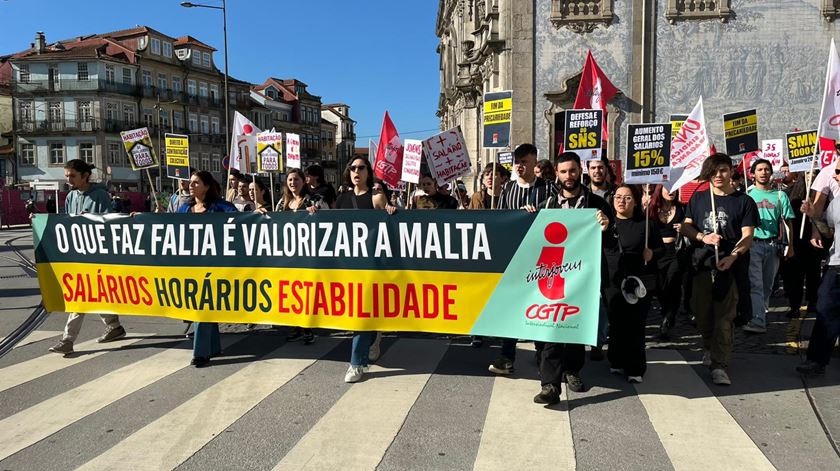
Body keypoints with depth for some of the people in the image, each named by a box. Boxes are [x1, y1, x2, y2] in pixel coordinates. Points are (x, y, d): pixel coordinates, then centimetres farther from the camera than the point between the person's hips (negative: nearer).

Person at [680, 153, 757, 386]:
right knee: (701, 311, 10)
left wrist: (732, 256, -21)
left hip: (731, 265, -3)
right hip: (702, 262, 3)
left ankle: (719, 365, -2)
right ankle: (709, 346, 36)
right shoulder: (698, 198, 11)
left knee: (725, 316, -5)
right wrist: (703, 237, -10)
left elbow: (747, 236, -3)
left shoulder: (744, 201, 3)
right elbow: (686, 226, 11)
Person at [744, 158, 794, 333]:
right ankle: (758, 321, -19)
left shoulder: (780, 195, 10)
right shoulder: (747, 194, 5)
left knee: (767, 285, 11)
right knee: (755, 284, -12)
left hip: (773, 245, 3)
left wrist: (789, 245, -1)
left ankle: (761, 311, 28)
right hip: (753, 244, -3)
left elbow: (787, 221, 8)